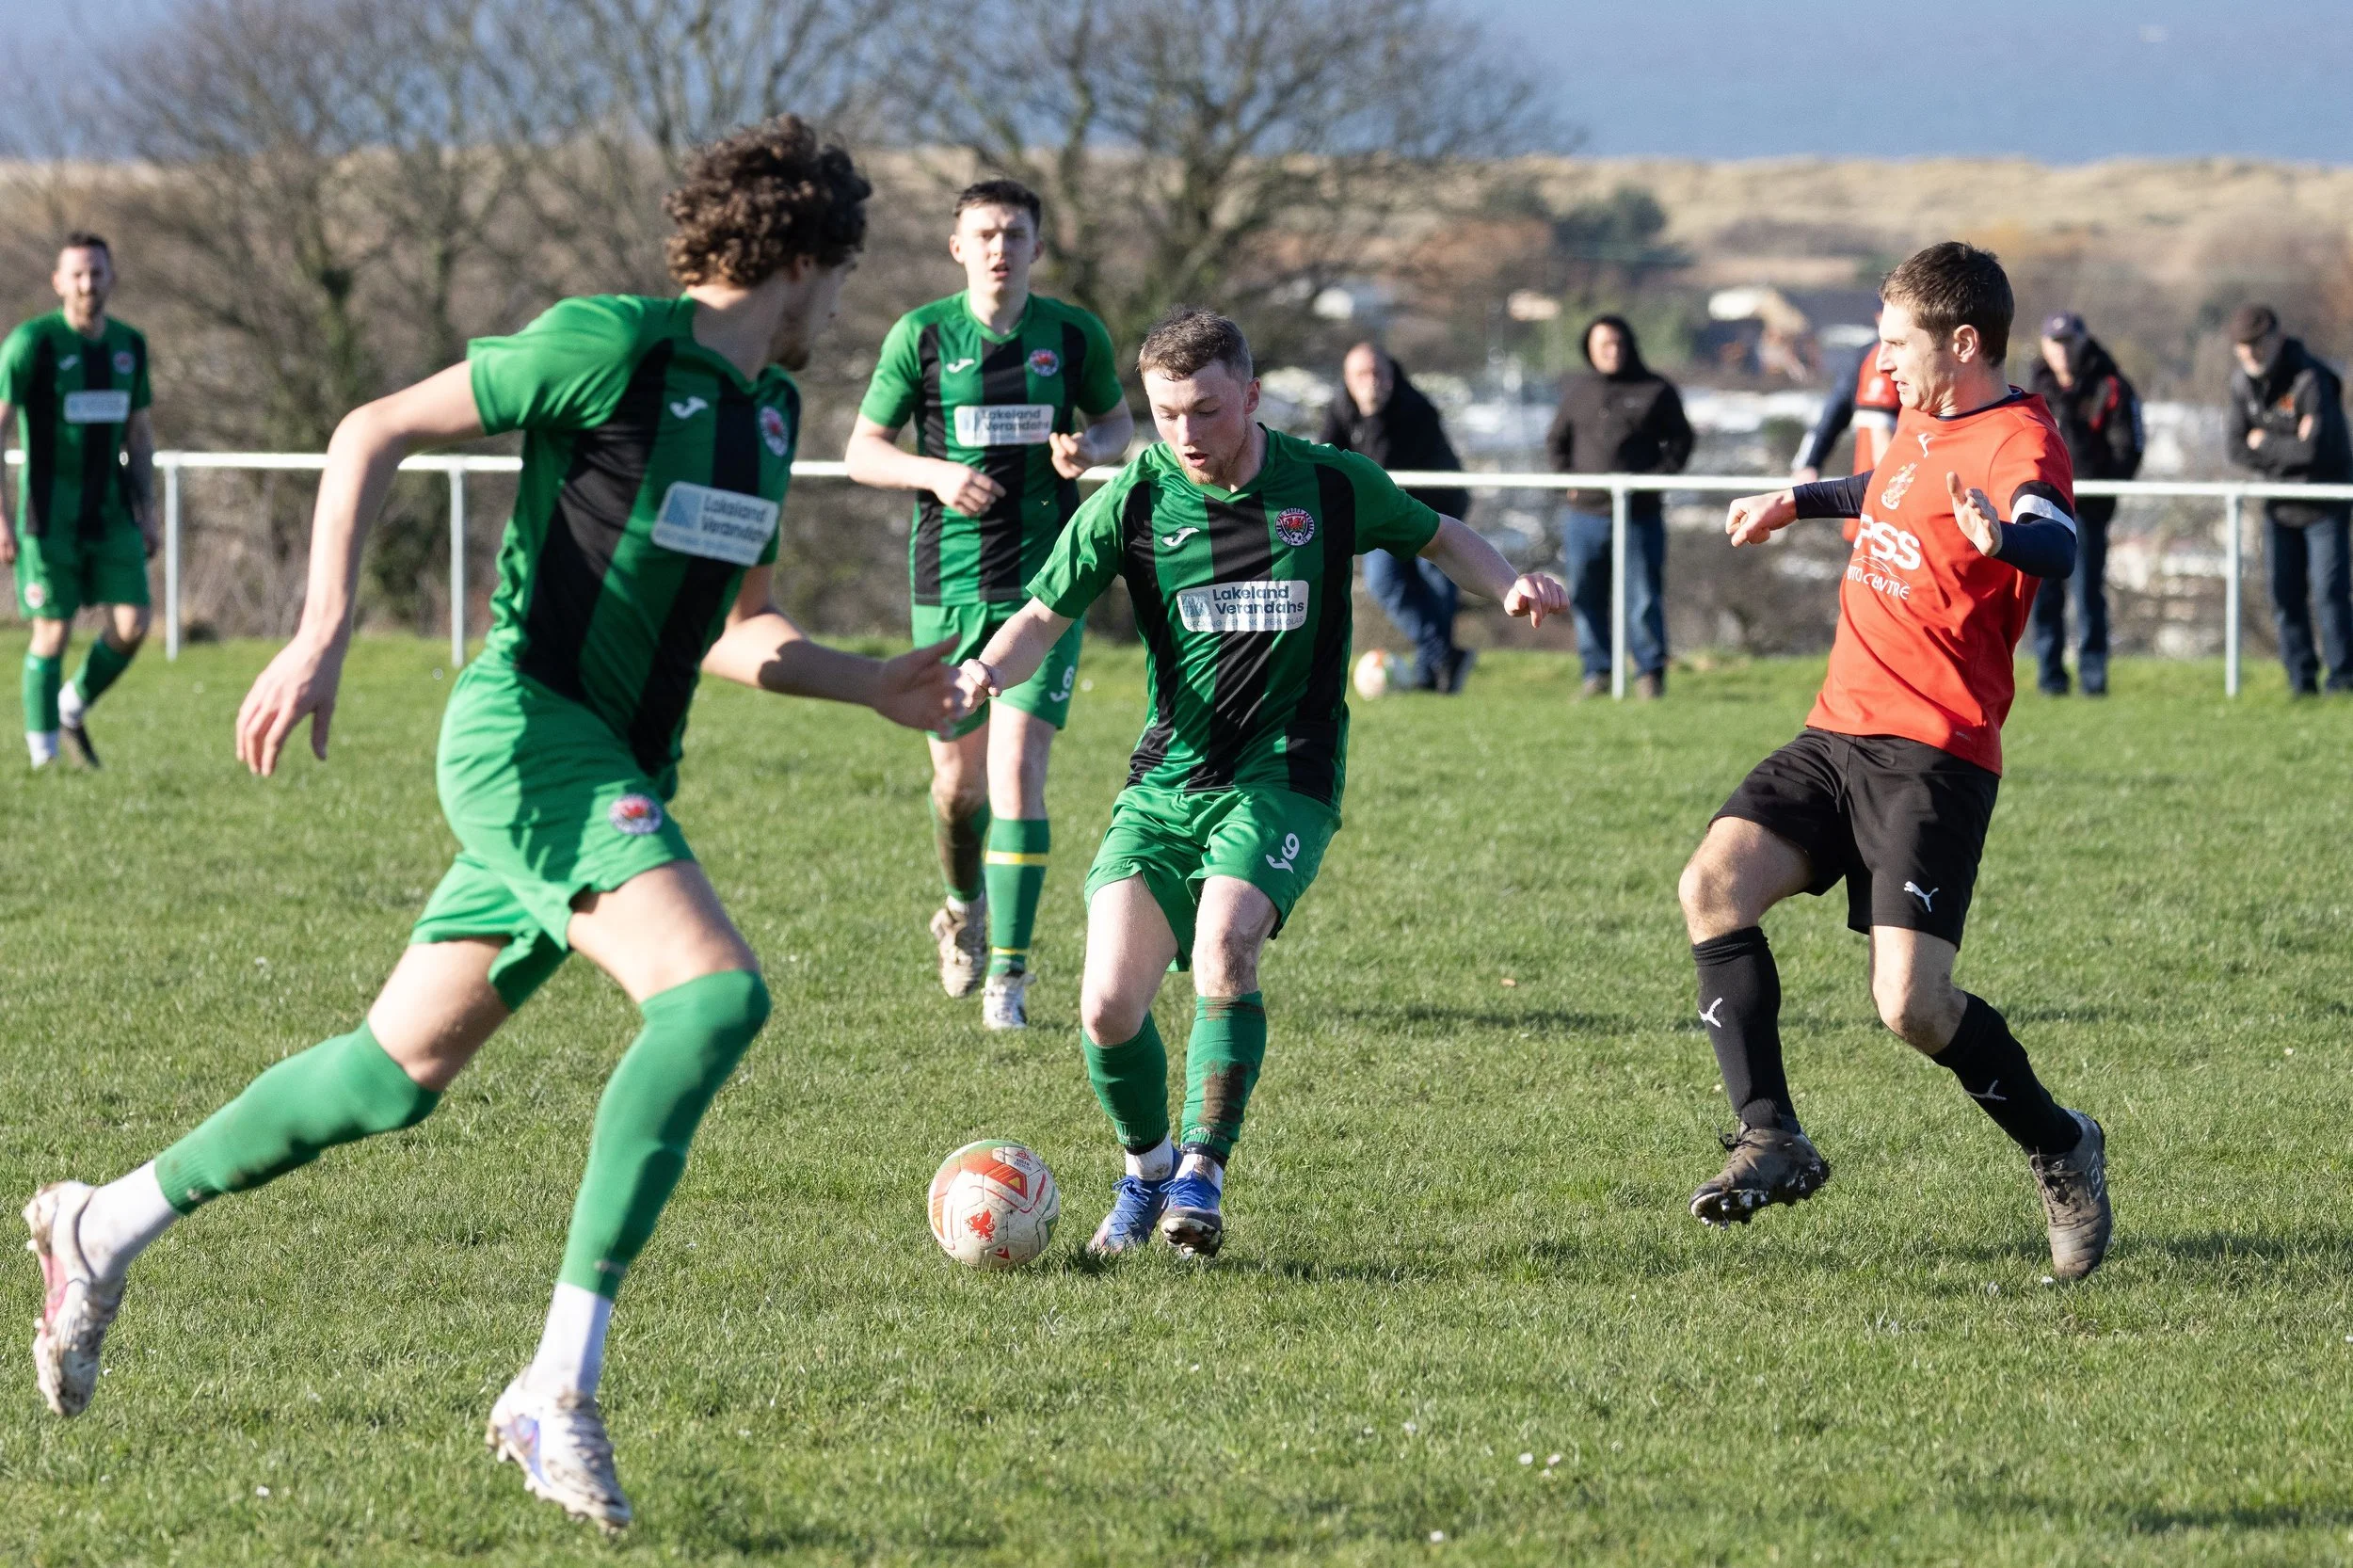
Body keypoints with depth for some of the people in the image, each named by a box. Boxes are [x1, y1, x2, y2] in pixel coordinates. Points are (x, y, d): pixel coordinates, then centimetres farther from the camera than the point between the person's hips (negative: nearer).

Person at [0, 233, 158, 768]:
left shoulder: (129, 345, 7)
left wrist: (147, 515, 11)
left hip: (110, 512, 5)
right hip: (49, 516, -5)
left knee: (131, 625, -6)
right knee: (54, 631, -5)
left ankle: (74, 706, 20)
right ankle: (44, 755, 6)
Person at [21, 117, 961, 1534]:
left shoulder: (771, 410, 16)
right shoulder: (614, 346, -10)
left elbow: (733, 632, 26)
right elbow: (376, 433, -5)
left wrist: (874, 687, 12)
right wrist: (325, 633, -13)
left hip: (619, 773, 9)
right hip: (527, 727, -9)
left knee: (398, 1073, 13)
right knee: (717, 993, -27)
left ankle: (106, 1227, 31)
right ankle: (561, 1388, -30)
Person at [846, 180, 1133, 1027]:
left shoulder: (1074, 335, 2)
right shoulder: (920, 336, -1)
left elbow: (1118, 421, 17)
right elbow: (862, 452, 3)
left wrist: (1089, 448, -7)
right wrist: (936, 472, -16)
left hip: (1043, 581, -1)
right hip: (948, 583, 1)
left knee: (1018, 767, -13)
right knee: (957, 774, 10)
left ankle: (1008, 971, -10)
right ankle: (965, 908, 42)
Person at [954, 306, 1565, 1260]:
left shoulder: (1331, 487, 0)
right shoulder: (1132, 503, -1)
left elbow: (1438, 537, 18)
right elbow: (1044, 617, 5)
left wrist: (1510, 587, -1)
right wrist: (984, 673, -16)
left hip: (1283, 780, -2)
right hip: (1164, 784, 2)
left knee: (1223, 945, -29)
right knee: (1110, 1003, -11)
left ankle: (1202, 1173, -16)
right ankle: (1146, 1169, 17)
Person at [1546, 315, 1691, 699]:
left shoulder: (1656, 390, 4)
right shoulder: (1577, 391, 13)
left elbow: (1680, 440, 6)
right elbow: (1556, 441, 20)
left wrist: (1658, 477, -7)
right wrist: (1567, 479, 5)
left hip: (1640, 514, -3)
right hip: (1585, 513, 3)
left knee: (1644, 596, -3)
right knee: (1587, 596, 5)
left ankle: (1650, 671, 5)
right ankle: (1596, 671, 13)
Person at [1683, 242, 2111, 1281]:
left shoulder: (2018, 442, -12)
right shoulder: (1924, 422, 16)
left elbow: (2056, 544, -35)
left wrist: (2003, 535, -57)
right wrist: (1799, 503, 53)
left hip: (1933, 754, -8)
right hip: (1838, 731, 8)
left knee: (1912, 1005, -16)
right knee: (1714, 884, -15)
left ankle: (2060, 1149, 10)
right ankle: (1771, 1138, -11)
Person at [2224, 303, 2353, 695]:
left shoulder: (2311, 380, -19)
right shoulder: (2243, 383, 1)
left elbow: (2317, 447, -27)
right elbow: (2236, 447, -4)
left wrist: (2265, 444, -14)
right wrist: (2291, 449, -16)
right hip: (2280, 507, 6)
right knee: (2286, 596, 4)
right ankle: (2301, 681, 9)